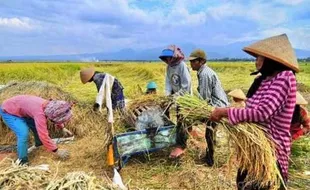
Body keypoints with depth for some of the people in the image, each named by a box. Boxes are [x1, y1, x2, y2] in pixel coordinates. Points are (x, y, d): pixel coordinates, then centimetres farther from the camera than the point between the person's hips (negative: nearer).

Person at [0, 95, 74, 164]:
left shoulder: (49, 106, -14)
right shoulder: (39, 113, -40)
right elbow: (43, 136, -38)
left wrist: (63, 128, 7)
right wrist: (57, 151, -30)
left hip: (19, 110, 8)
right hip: (8, 111, -8)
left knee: (39, 127, 10)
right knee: (24, 134, -22)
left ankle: (39, 145, 36)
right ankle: (23, 162, -6)